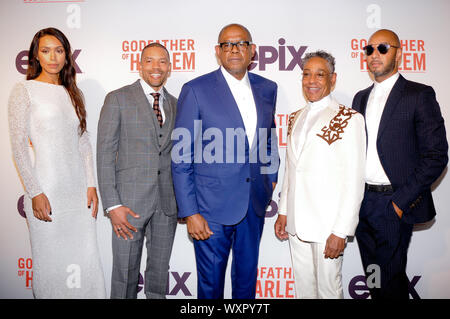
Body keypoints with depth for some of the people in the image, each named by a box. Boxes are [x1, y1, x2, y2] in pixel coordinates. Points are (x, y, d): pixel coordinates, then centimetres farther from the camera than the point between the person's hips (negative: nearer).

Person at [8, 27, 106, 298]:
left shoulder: (73, 93, 14)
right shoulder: (24, 90, 0)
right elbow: (19, 147, -5)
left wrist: (92, 186, 5)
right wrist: (35, 193, -12)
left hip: (78, 191, 4)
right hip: (47, 193, -4)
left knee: (87, 261, 6)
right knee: (51, 263, 5)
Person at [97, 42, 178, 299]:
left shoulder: (176, 105, 12)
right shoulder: (118, 99, -1)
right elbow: (105, 153, -5)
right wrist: (112, 204, -13)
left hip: (167, 201, 4)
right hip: (130, 200, -3)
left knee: (160, 272, 14)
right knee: (125, 273, 5)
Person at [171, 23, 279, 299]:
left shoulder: (267, 88, 6)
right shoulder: (196, 90, -9)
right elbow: (181, 158, -9)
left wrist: (271, 177, 13)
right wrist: (189, 212, -12)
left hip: (255, 203, 4)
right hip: (213, 205, -4)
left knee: (247, 277, 20)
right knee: (210, 282, 11)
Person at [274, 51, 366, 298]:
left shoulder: (349, 119, -9)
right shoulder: (296, 118, 11)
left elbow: (354, 181, -12)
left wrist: (341, 231, -15)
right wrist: (283, 212, 12)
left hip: (328, 224, -6)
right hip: (296, 222, 6)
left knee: (328, 288, 7)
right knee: (303, 287, 17)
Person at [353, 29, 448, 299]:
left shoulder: (419, 95, -5)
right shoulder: (361, 98, 14)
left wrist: (401, 201, -14)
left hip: (394, 205, -6)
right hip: (361, 202, 6)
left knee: (388, 279, 0)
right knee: (373, 277, 15)